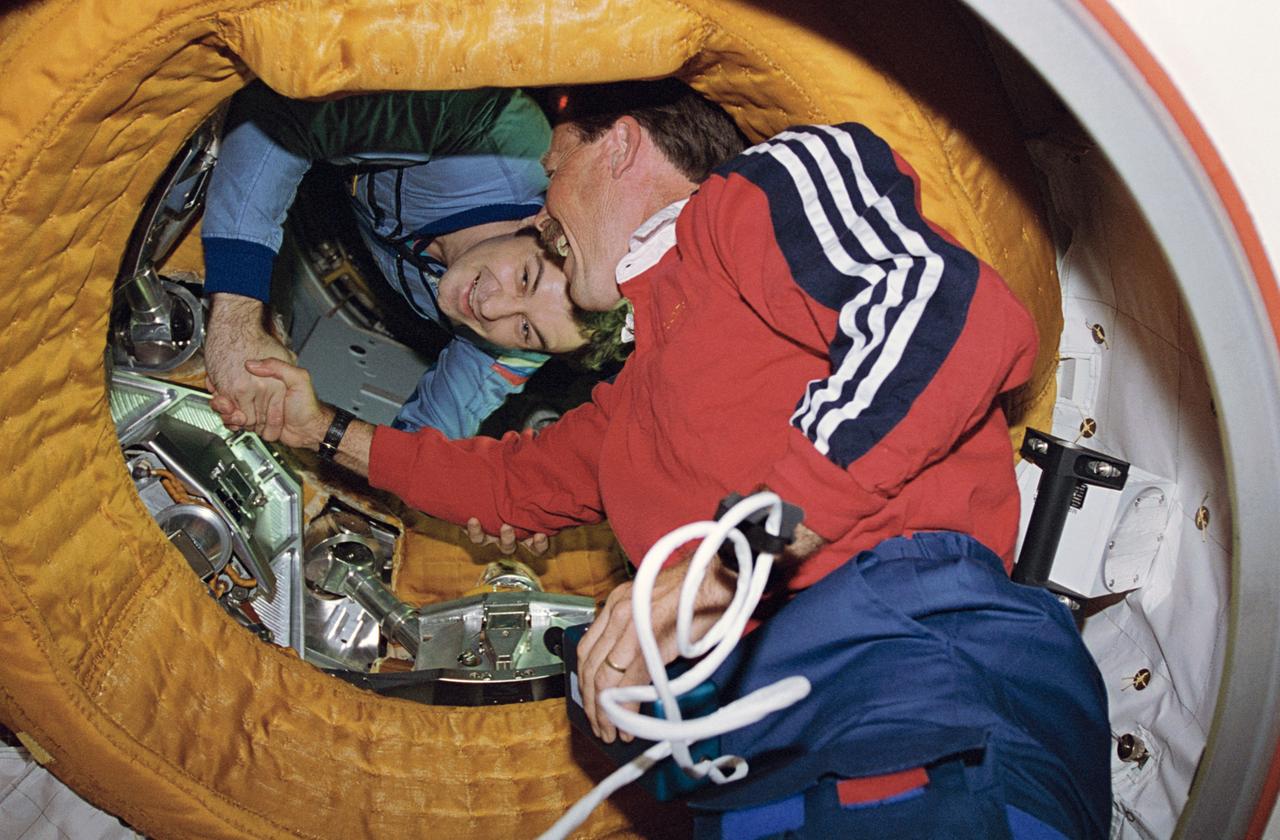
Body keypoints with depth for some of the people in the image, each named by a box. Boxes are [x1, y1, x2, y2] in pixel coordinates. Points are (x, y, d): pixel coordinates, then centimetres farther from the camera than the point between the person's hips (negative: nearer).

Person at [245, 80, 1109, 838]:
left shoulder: (765, 185, 8)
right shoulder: (637, 397, 33)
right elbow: (514, 481, 50)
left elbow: (946, 310, -11)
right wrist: (327, 429, 58)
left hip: (905, 645, -8)